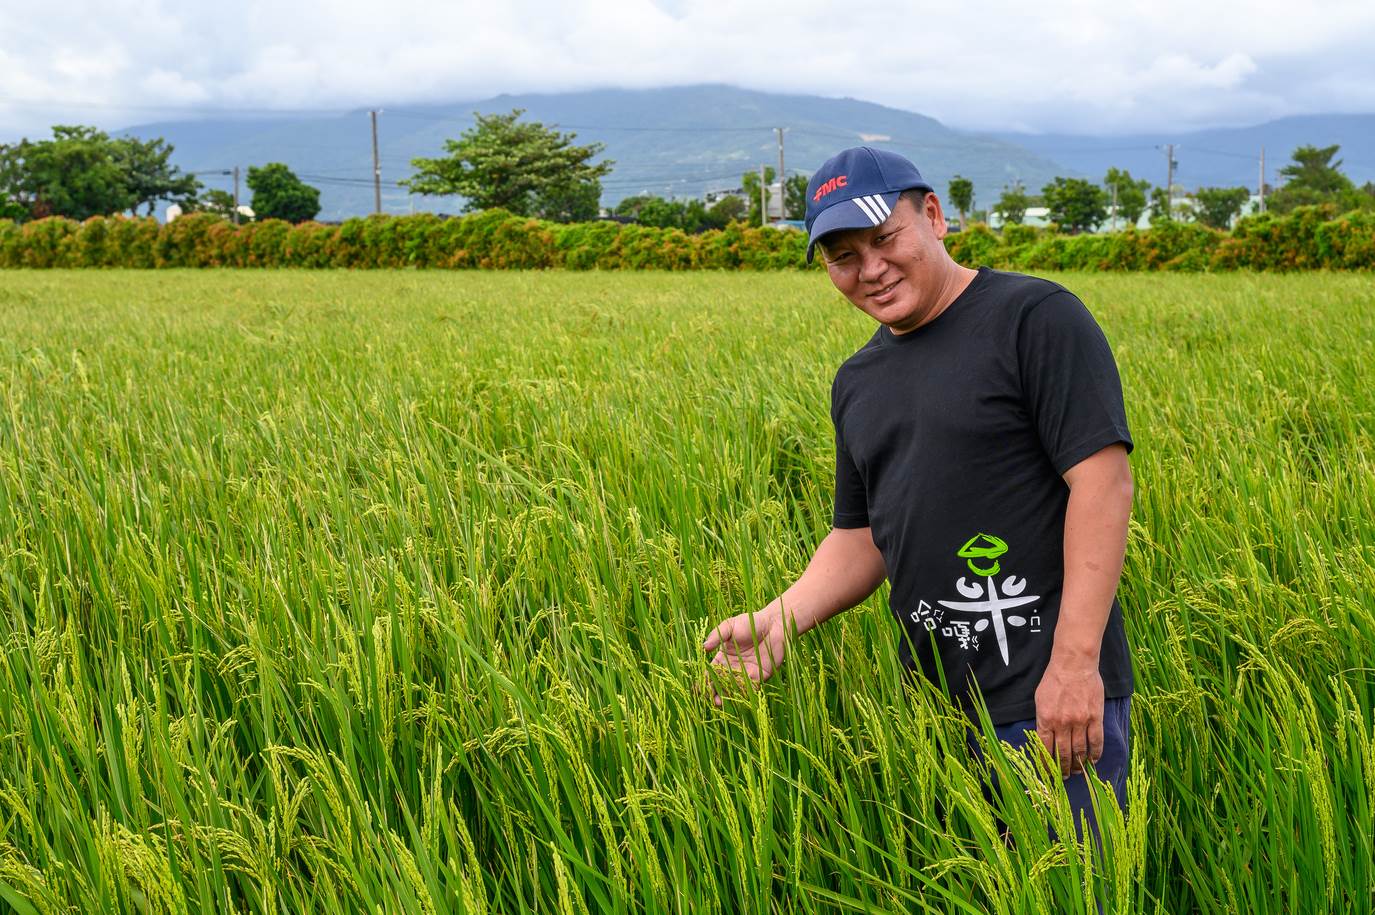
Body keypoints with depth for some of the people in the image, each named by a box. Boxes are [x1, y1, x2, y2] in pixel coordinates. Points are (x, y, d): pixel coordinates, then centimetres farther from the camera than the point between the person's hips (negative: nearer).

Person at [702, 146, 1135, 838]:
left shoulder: (1038, 318, -8)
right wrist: (779, 621, 1)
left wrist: (1075, 660, -21)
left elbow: (1103, 481, -15)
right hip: (934, 711, 7)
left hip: (1049, 702, -7)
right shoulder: (858, 382, 15)